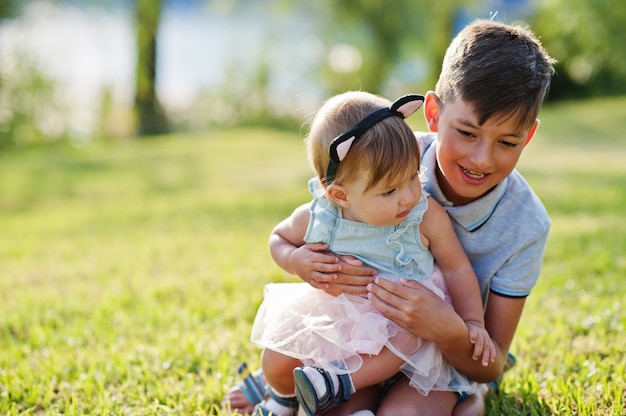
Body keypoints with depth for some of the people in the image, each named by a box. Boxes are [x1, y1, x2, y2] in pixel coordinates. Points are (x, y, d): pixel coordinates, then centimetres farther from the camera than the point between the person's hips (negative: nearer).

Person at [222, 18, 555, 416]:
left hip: (445, 354, -1)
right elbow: (282, 238, -6)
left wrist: (450, 332, -40)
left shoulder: (525, 226, -20)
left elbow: (490, 368, -17)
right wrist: (298, 261, -31)